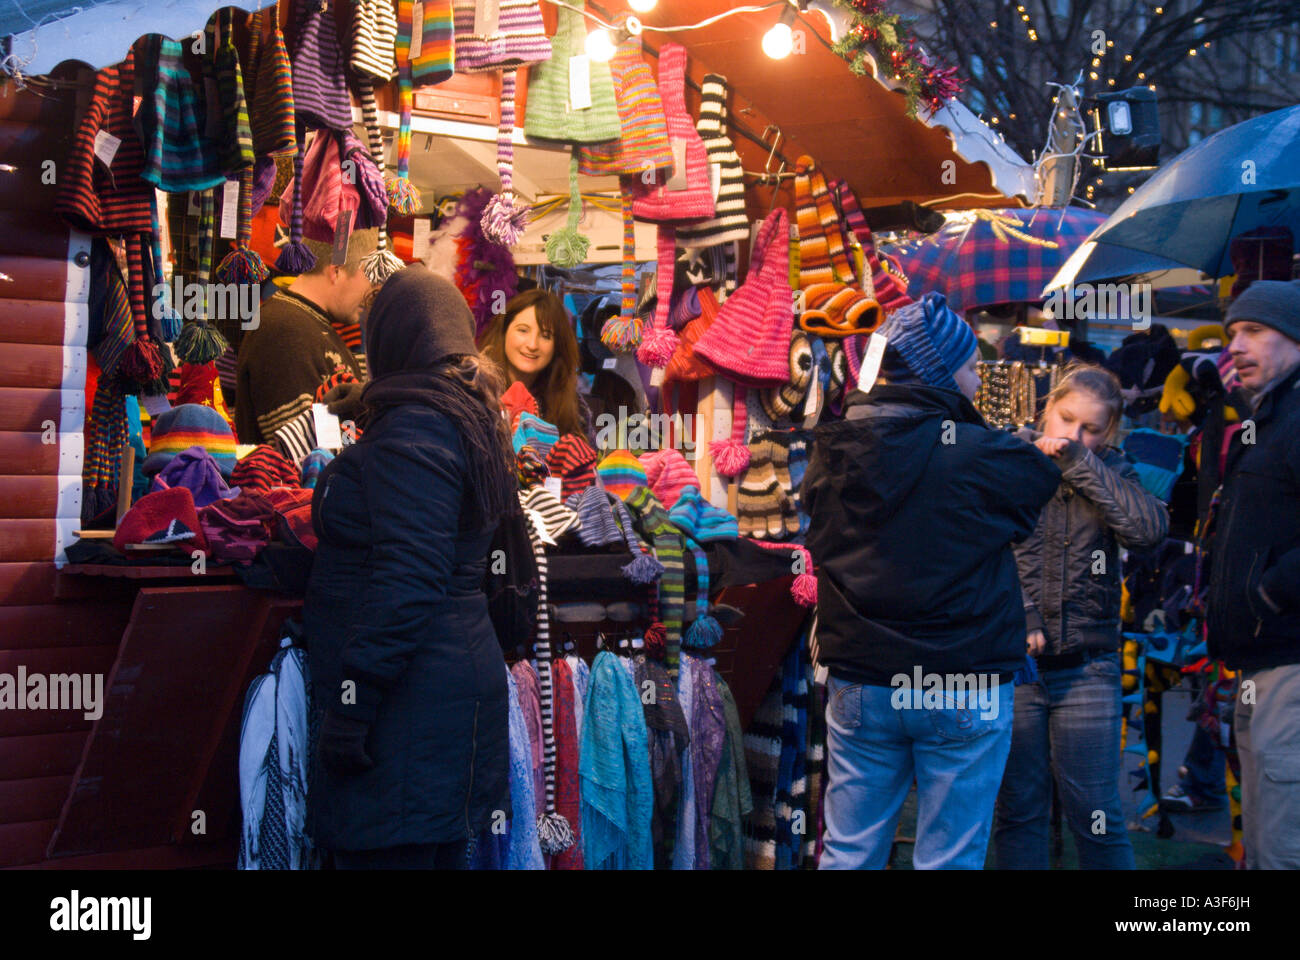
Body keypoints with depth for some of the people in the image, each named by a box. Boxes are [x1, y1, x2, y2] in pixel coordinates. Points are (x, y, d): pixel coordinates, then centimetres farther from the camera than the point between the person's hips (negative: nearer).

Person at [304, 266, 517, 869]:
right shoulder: (468, 421, 16)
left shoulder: (412, 431, -14)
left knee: (382, 854, -7)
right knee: (436, 853, 15)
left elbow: (407, 579, -22)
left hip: (409, 704, -10)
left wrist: (353, 704, -21)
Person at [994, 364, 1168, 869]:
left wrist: (1079, 463, -13)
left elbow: (1149, 530, -13)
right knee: (1017, 812, 8)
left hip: (1087, 670, 1)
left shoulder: (1109, 472, 6)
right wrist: (1015, 619, -13)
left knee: (1096, 817, 2)